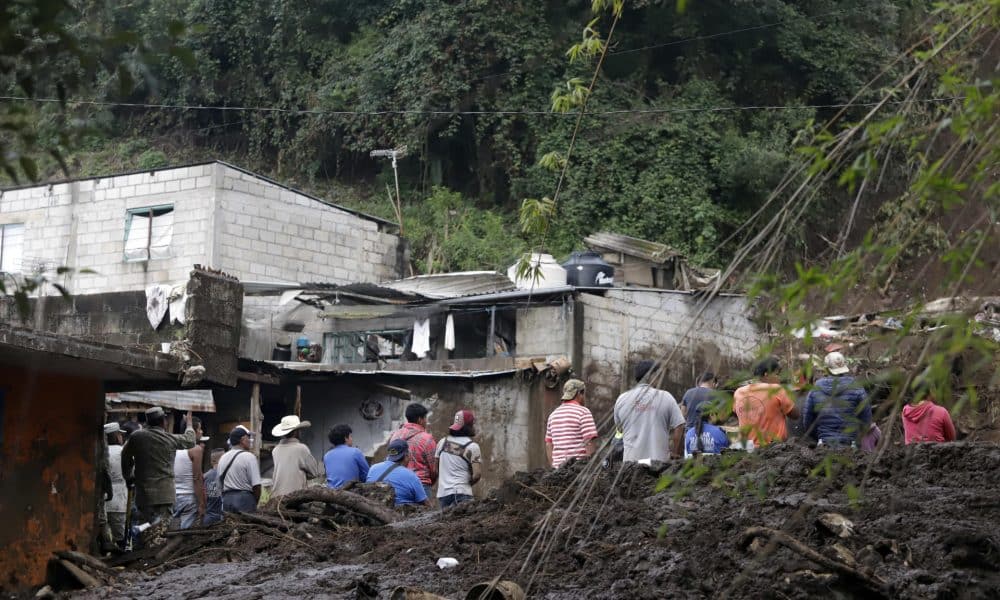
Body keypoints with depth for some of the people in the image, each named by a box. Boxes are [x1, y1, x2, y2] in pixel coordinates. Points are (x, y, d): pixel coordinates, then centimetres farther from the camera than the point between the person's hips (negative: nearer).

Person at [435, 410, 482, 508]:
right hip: (461, 493, -6)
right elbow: (477, 474, -11)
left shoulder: (442, 442, 8)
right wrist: (468, 483, 7)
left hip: (442, 493, 6)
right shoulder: (472, 446, -7)